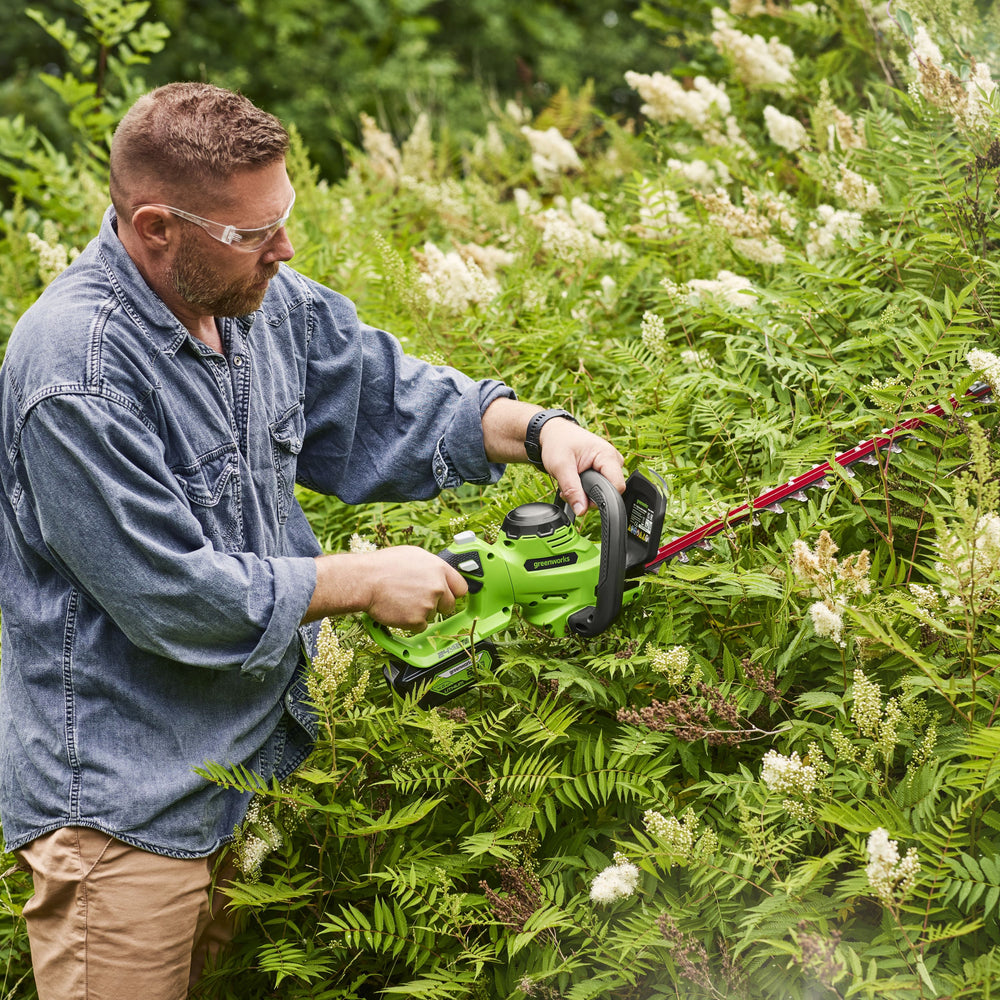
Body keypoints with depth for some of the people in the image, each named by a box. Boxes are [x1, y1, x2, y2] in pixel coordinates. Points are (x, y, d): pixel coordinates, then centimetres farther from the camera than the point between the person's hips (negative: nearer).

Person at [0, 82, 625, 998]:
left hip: (255, 759, 8)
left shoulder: (261, 301, 1)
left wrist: (534, 429, -2)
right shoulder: (76, 371, -25)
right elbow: (171, 595, -25)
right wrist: (367, 581, -15)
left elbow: (385, 400, 15)